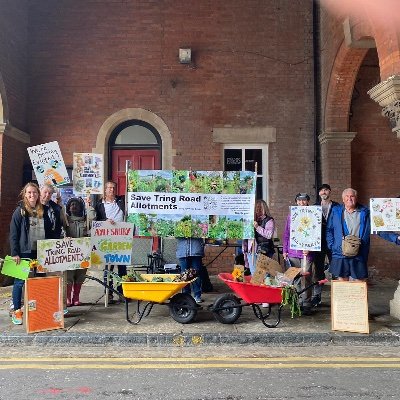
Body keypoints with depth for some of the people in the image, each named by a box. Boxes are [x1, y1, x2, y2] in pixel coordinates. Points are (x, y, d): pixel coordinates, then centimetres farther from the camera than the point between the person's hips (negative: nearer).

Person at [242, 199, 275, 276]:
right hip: (251, 252, 5)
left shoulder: (269, 220, 1)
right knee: (253, 275, 7)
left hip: (263, 252, -5)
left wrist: (258, 227, -16)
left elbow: (269, 234, -15)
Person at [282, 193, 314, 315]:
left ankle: (306, 304, 2)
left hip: (306, 252, -3)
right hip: (292, 252, 3)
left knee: (306, 278, -5)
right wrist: (284, 250, 9)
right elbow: (286, 234, 15)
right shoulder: (291, 216, 13)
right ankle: (298, 302, 15)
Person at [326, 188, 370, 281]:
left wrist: (360, 245, -9)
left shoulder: (364, 212, 6)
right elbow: (329, 230, 8)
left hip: (359, 255, 0)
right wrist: (332, 246, -3)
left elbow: (368, 232, 4)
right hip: (340, 253, 1)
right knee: (342, 281, 8)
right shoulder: (336, 211, 8)